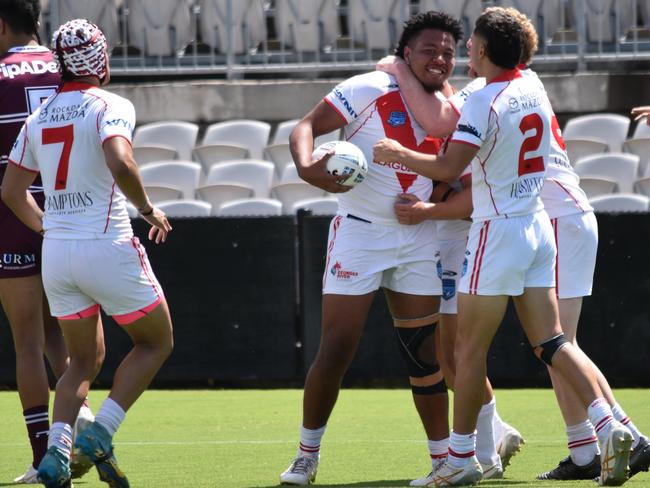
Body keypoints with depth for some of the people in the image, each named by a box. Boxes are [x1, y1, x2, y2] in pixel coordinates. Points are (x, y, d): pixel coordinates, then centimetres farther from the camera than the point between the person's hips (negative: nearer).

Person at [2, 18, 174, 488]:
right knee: (156, 342, 13)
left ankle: (56, 449, -3)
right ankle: (101, 433, -4)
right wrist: (149, 210, -11)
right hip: (107, 248, -6)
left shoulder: (40, 115, 11)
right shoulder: (111, 106, -9)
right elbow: (120, 165, -27)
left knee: (86, 358, 18)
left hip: (55, 253, 6)